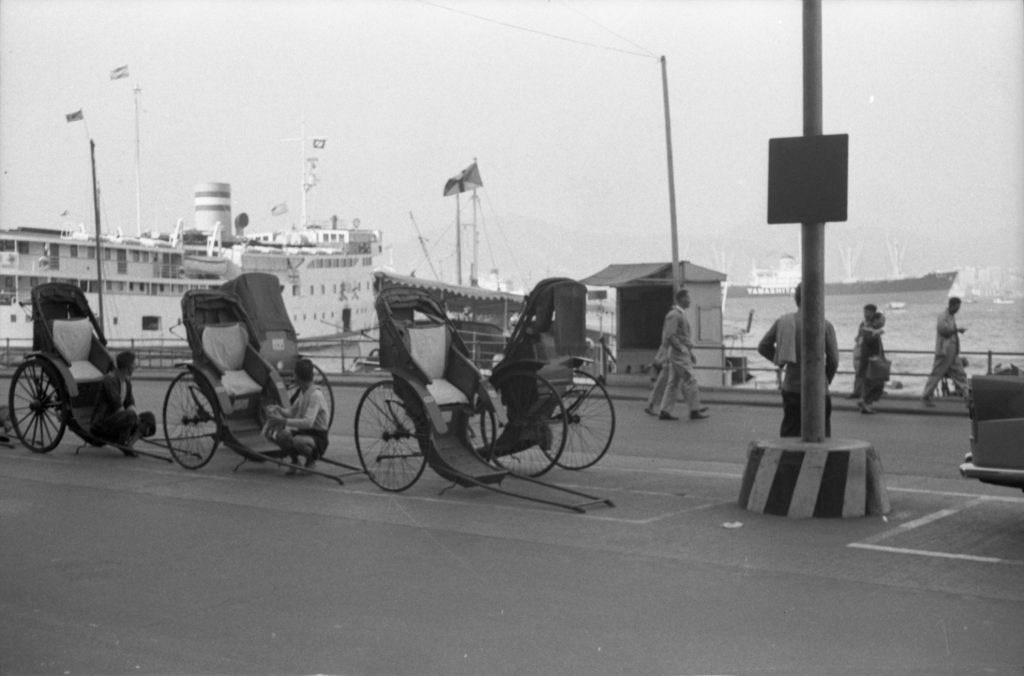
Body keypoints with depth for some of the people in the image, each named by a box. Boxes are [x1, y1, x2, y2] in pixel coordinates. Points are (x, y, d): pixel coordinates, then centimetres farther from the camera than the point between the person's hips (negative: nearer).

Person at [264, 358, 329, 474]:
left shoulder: (315, 395, -22)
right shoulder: (303, 391, 7)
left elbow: (308, 422, -32)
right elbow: (292, 412, 17)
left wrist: (283, 421, -35)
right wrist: (279, 409, -4)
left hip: (318, 437, -8)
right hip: (302, 432, 8)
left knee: (298, 441, -38)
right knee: (274, 433, -13)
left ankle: (311, 459, -5)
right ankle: (294, 460, 7)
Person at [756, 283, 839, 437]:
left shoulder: (783, 321, 0)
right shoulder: (825, 325, -10)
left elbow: (763, 347, 7)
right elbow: (833, 360, -7)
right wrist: (825, 381, 9)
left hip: (790, 388, 4)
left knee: (789, 433, 13)